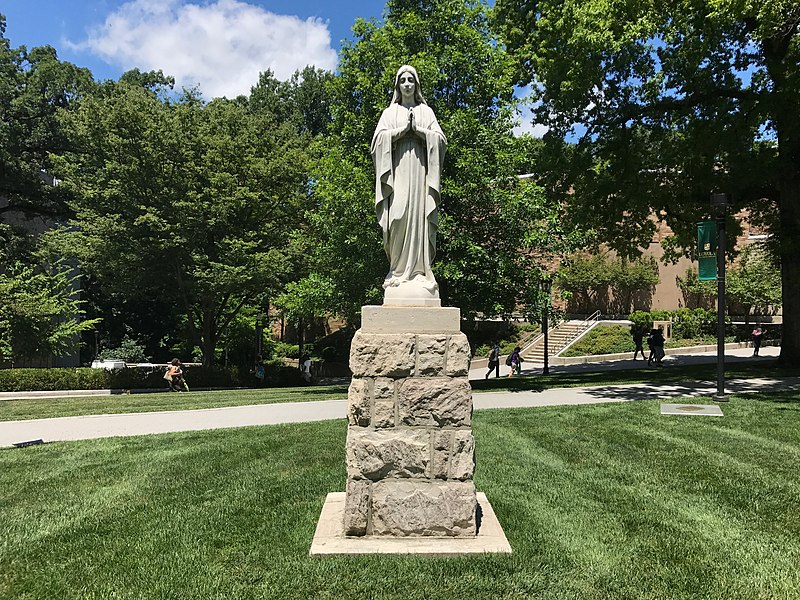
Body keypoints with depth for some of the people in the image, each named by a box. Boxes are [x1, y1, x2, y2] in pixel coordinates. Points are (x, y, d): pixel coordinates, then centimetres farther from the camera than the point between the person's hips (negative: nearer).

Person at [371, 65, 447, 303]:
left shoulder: (426, 111, 18)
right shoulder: (390, 112, 17)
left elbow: (440, 138, 6)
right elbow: (379, 138, 3)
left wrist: (417, 129, -6)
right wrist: (403, 129, -7)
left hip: (420, 169, 1)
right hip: (397, 169, 0)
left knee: (419, 217, -8)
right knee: (399, 216, -12)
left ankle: (420, 271, -9)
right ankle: (399, 272, -12)